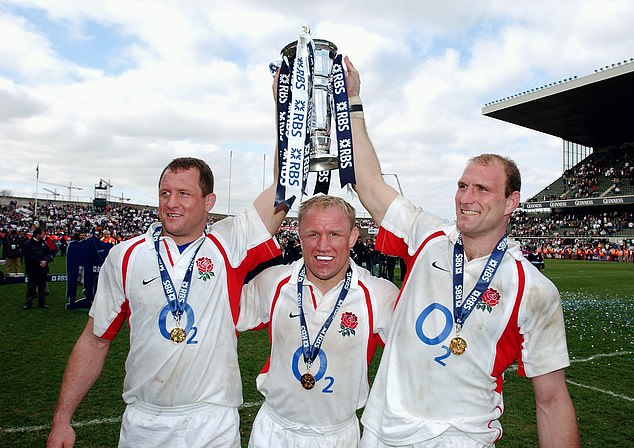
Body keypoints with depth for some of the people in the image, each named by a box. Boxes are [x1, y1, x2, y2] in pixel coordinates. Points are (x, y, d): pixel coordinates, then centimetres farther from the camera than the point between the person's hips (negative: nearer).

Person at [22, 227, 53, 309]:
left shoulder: (43, 243, 11)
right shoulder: (28, 243, -6)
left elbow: (49, 253, 10)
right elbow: (28, 256, -13)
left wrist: (45, 260, -10)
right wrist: (38, 262, -16)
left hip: (43, 269, 5)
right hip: (32, 269, -5)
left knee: (42, 287, 10)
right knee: (31, 287, 1)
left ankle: (42, 302, 17)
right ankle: (29, 303, 11)